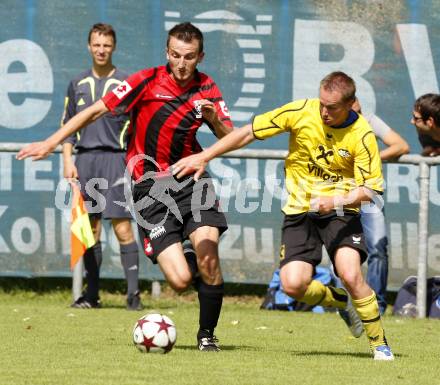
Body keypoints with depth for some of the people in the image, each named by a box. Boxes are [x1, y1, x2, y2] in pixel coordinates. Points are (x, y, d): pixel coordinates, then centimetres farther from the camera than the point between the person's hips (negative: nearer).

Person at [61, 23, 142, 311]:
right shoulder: (78, 84, 14)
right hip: (85, 160, 4)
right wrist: (68, 160, 6)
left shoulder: (126, 83, 3)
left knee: (122, 227, -11)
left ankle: (133, 292, -12)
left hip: (115, 158, -4)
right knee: (90, 229, 6)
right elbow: (68, 125, 17)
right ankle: (92, 293, 10)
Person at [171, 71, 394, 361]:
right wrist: (204, 157, -6)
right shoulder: (301, 112, -11)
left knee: (350, 274, -24)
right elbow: (249, 132, -4)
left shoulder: (362, 135, -14)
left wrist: (336, 201, -28)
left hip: (340, 211, -2)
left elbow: (370, 189, -10)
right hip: (299, 211, 2)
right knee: (293, 285, -14)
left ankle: (379, 343, -2)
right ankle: (342, 301, 20)